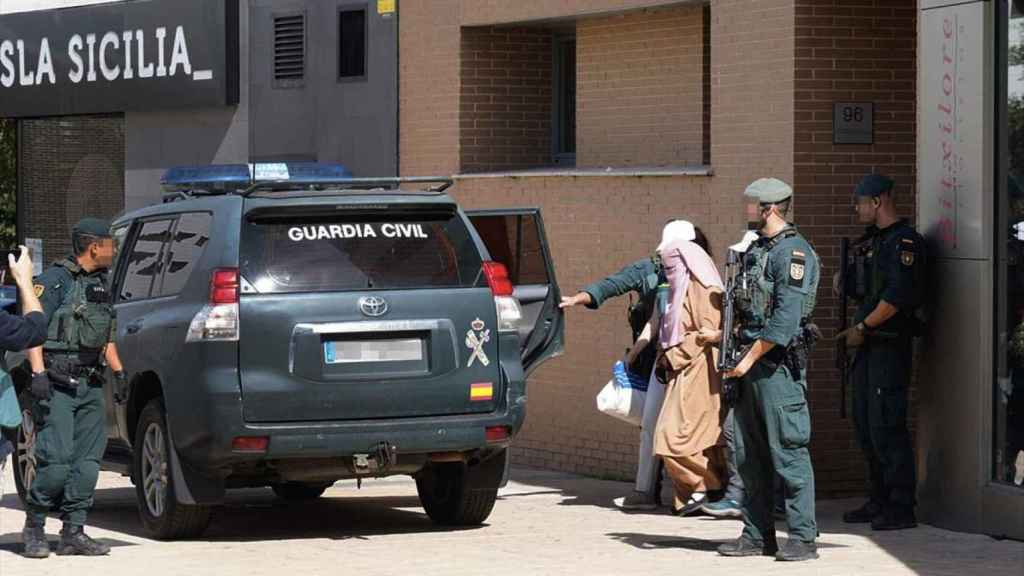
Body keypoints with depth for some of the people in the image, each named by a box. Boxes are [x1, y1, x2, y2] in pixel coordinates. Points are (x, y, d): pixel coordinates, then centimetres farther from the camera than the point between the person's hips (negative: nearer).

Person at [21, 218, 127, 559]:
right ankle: (34, 528, 3)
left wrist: (118, 371, 22)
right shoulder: (56, 280, -7)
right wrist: (38, 373, -22)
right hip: (57, 385, -8)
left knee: (87, 462, 3)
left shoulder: (101, 283, 18)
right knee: (57, 460, -12)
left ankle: (73, 533, 7)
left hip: (89, 385, 8)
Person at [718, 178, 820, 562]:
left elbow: (786, 317, -19)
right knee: (749, 453, 11)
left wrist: (751, 357, -18)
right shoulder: (755, 249, 16)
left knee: (788, 450, -8)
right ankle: (757, 535, 17)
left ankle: (802, 538, -5)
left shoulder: (793, 253, -13)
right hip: (750, 361, 10)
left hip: (778, 363, -9)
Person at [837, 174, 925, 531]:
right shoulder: (871, 242, 18)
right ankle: (880, 502, 20)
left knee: (886, 427, -10)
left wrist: (862, 328, -17)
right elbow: (858, 289, 26)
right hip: (868, 346, 10)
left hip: (890, 345, -10)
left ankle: (901, 508, -8)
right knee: (866, 426, 13)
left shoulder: (904, 241, -12)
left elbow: (897, 295, -22)